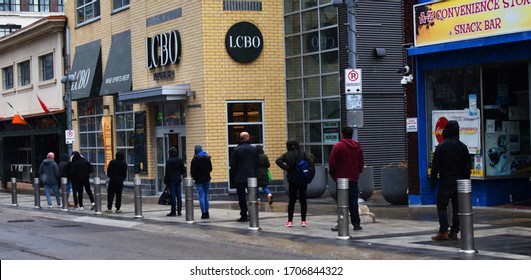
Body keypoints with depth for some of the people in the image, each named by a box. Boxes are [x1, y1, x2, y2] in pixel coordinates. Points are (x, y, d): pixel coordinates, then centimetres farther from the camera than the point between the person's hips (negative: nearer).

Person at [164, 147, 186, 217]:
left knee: (172, 195, -2)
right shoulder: (180, 160, 4)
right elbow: (183, 170, 7)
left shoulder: (169, 161, -11)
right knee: (179, 195, 7)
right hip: (178, 179, 5)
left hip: (171, 180, -5)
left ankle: (173, 211, -1)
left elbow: (167, 172, -11)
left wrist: (165, 180, -3)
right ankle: (179, 211, 9)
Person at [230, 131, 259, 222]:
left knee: (241, 197, 1)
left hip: (239, 178, -3)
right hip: (251, 176, 3)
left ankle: (244, 216, -1)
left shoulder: (236, 150, -6)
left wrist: (233, 176, 6)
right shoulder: (254, 149, 3)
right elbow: (257, 164, 8)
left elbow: (233, 165, -4)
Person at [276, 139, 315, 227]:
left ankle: (290, 221, 5)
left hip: (292, 180, 0)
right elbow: (310, 157, -17)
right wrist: (312, 170, -13)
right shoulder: (303, 153, 2)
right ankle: (303, 221, 5)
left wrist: (286, 168, -9)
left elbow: (278, 161, -14)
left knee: (291, 200, 6)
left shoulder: (286, 155, 1)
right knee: (303, 200, 6)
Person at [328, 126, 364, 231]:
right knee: (353, 202, 7)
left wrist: (333, 174, 4)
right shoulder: (358, 147, 8)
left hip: (341, 178, -4)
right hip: (354, 178, 4)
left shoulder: (338, 146, -7)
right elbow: (361, 163, 12)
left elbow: (332, 162, -9)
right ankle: (356, 223, 6)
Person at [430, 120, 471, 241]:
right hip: (460, 181, 4)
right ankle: (454, 231, 9)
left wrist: (433, 181, -2)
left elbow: (435, 165, -9)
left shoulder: (441, 146, -9)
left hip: (445, 181, -4)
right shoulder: (462, 146, 5)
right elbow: (468, 166, 9)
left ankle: (443, 231, -8)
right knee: (457, 206, 8)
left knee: (442, 206, 0)